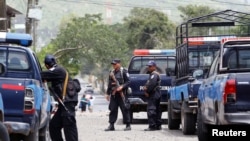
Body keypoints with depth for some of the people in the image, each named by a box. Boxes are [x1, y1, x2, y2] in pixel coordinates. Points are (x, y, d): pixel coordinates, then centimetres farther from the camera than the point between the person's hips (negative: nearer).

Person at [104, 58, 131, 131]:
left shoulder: (123, 71, -3)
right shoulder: (111, 72, 16)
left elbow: (128, 82, -7)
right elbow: (109, 84, 22)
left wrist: (122, 87, -20)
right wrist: (108, 93, 19)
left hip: (121, 94, -6)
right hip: (113, 94, 6)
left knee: (125, 109, -4)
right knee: (112, 110, 5)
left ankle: (128, 125, 0)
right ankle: (111, 125, 8)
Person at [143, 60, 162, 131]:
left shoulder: (154, 74, -13)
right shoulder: (152, 74, 22)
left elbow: (152, 84, -25)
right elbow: (148, 84, 20)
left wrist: (147, 91, -16)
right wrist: (145, 87, -1)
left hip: (153, 95, -11)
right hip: (157, 95, 11)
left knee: (151, 110, -13)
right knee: (157, 110, 14)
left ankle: (152, 126, -16)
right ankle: (158, 125, 19)